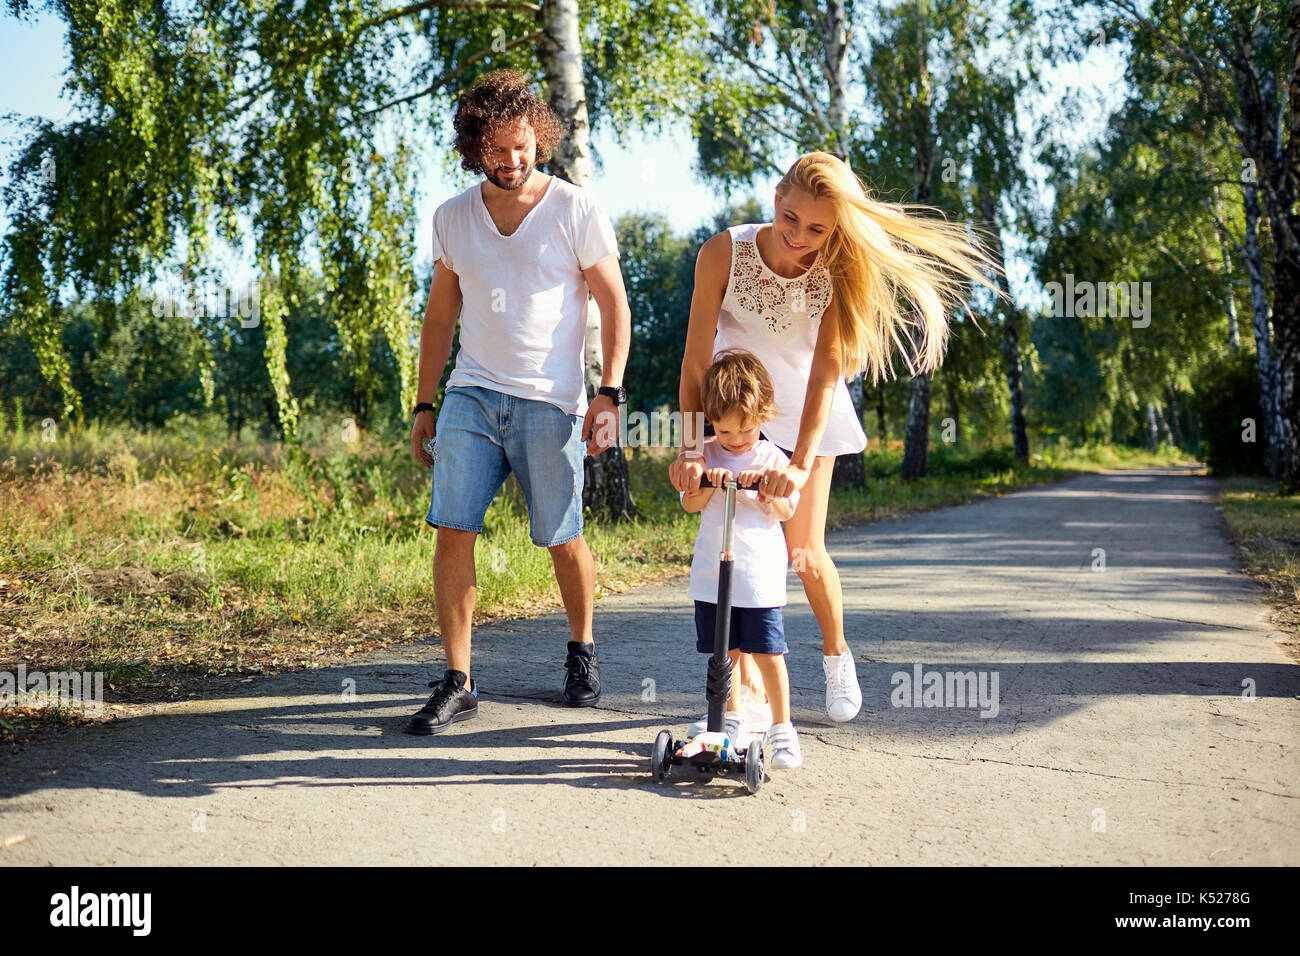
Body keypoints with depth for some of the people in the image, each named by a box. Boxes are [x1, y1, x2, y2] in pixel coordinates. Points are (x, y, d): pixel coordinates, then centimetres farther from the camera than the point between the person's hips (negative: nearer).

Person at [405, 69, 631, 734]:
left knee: (563, 539, 4)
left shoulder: (576, 212, -2)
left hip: (551, 403, -3)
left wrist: (609, 393, -10)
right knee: (453, 530, -8)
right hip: (471, 395, 3)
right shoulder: (452, 217, 9)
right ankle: (457, 683, -1)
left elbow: (614, 306, 1)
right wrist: (423, 406, 14)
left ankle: (581, 652, 30)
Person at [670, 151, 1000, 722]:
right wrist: (689, 449, -31)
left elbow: (826, 372, -27)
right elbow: (697, 357, -24)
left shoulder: (838, 273, -22)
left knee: (804, 553, -1)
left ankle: (836, 654, 27)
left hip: (804, 412, 0)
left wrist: (801, 463, -36)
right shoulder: (724, 253, -24)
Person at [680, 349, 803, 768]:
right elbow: (689, 504, -2)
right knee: (724, 652, 10)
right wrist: (707, 483, -20)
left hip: (760, 577, -2)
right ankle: (732, 721, 27)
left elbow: (786, 511, -4)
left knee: (768, 652, -5)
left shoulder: (772, 459, 2)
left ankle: (781, 727, 7)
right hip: (712, 576, 2)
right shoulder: (706, 455, 7)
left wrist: (764, 489, -21)